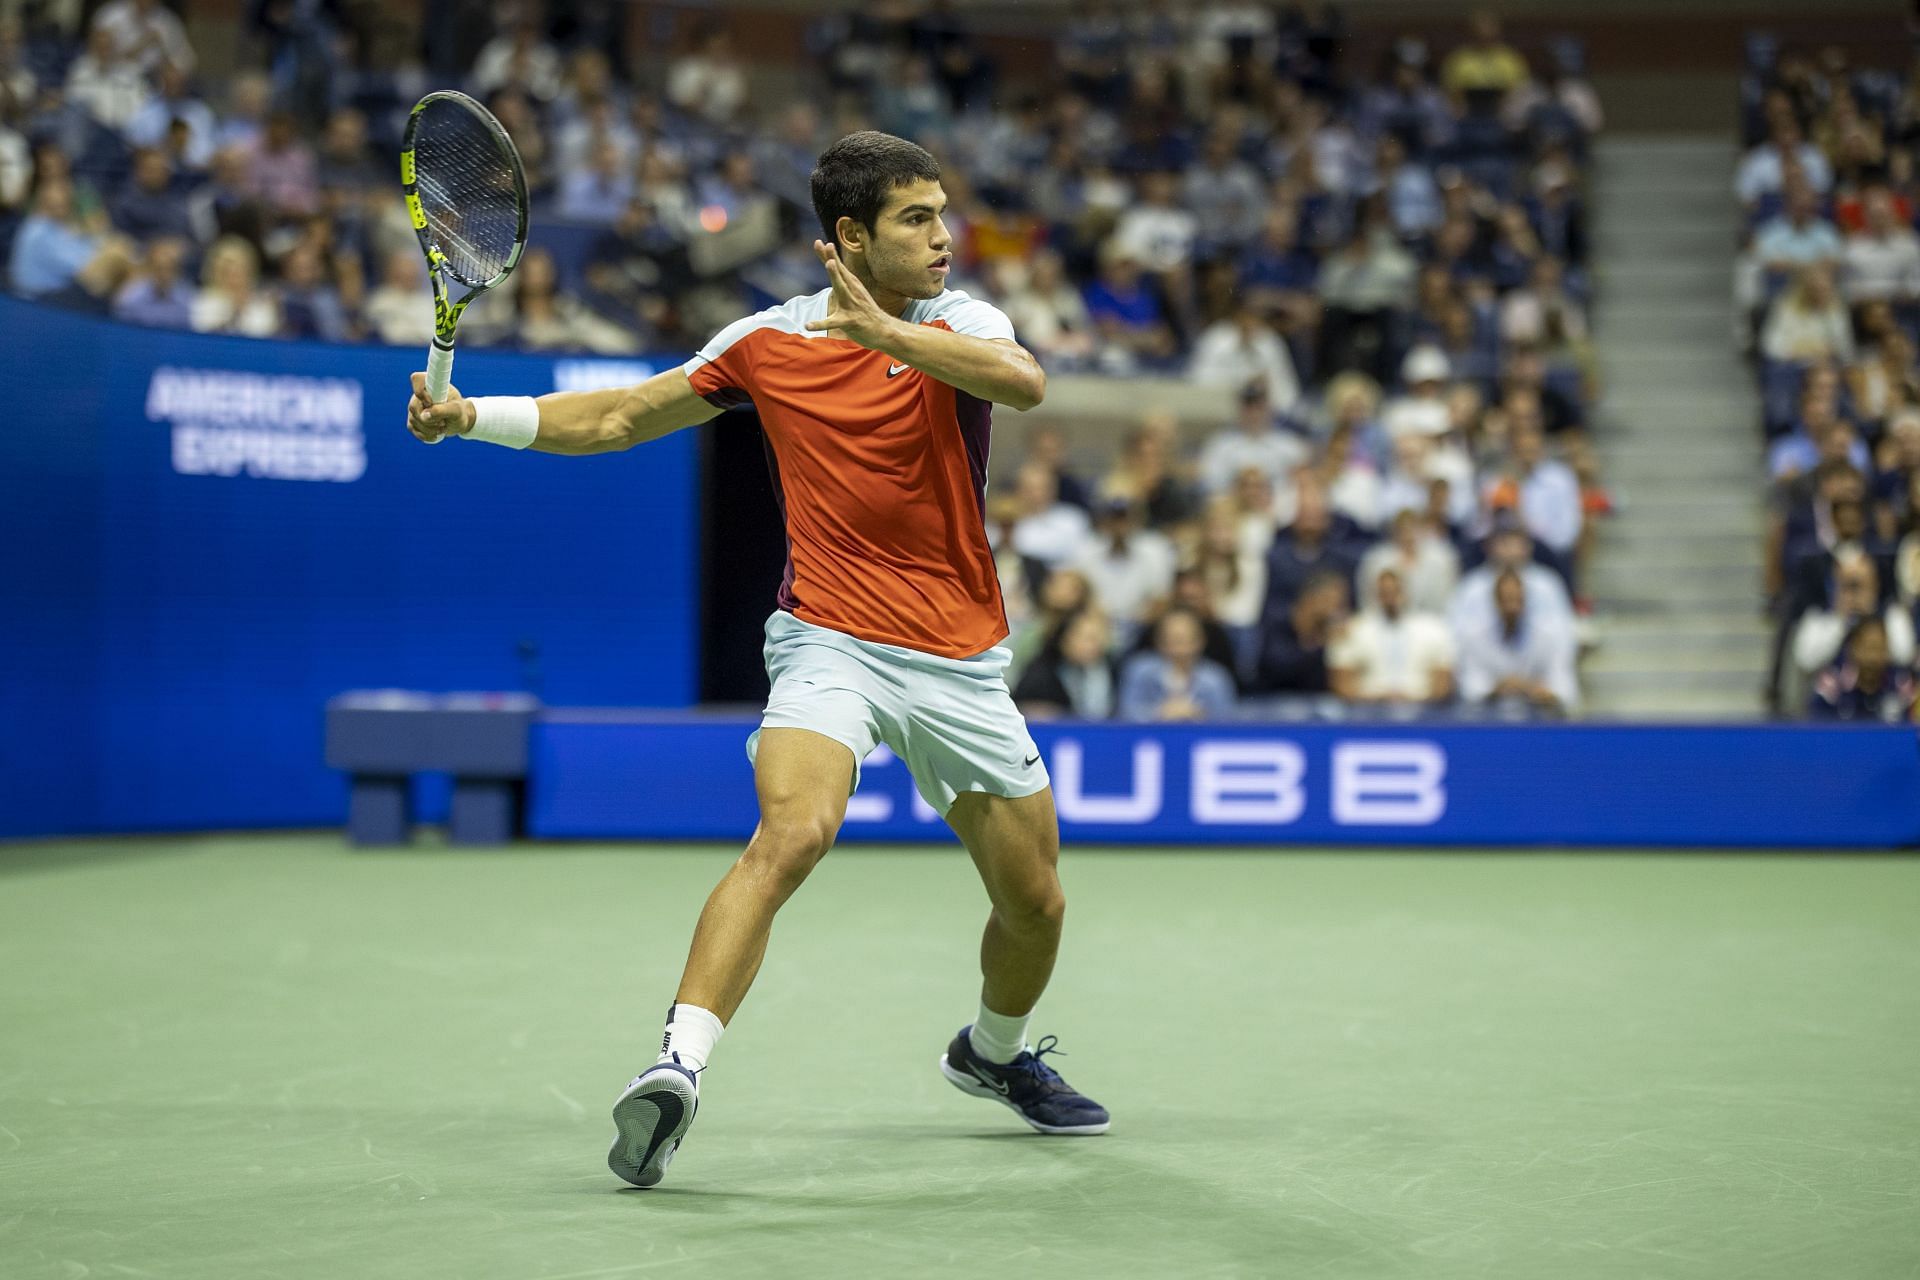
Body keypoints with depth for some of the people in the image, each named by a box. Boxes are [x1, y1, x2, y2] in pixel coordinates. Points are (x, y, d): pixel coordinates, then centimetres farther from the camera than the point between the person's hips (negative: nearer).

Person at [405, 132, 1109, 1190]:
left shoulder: (957, 324, -2)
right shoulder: (766, 342, 0)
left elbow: (1025, 382, -27)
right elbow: (616, 418, 10)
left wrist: (884, 330, -36)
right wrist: (469, 416, -1)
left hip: (961, 665, 2)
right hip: (831, 642, -2)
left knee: (1034, 905, 11)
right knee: (791, 834, -31)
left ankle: (993, 1054, 42)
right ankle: (677, 1068, -35)